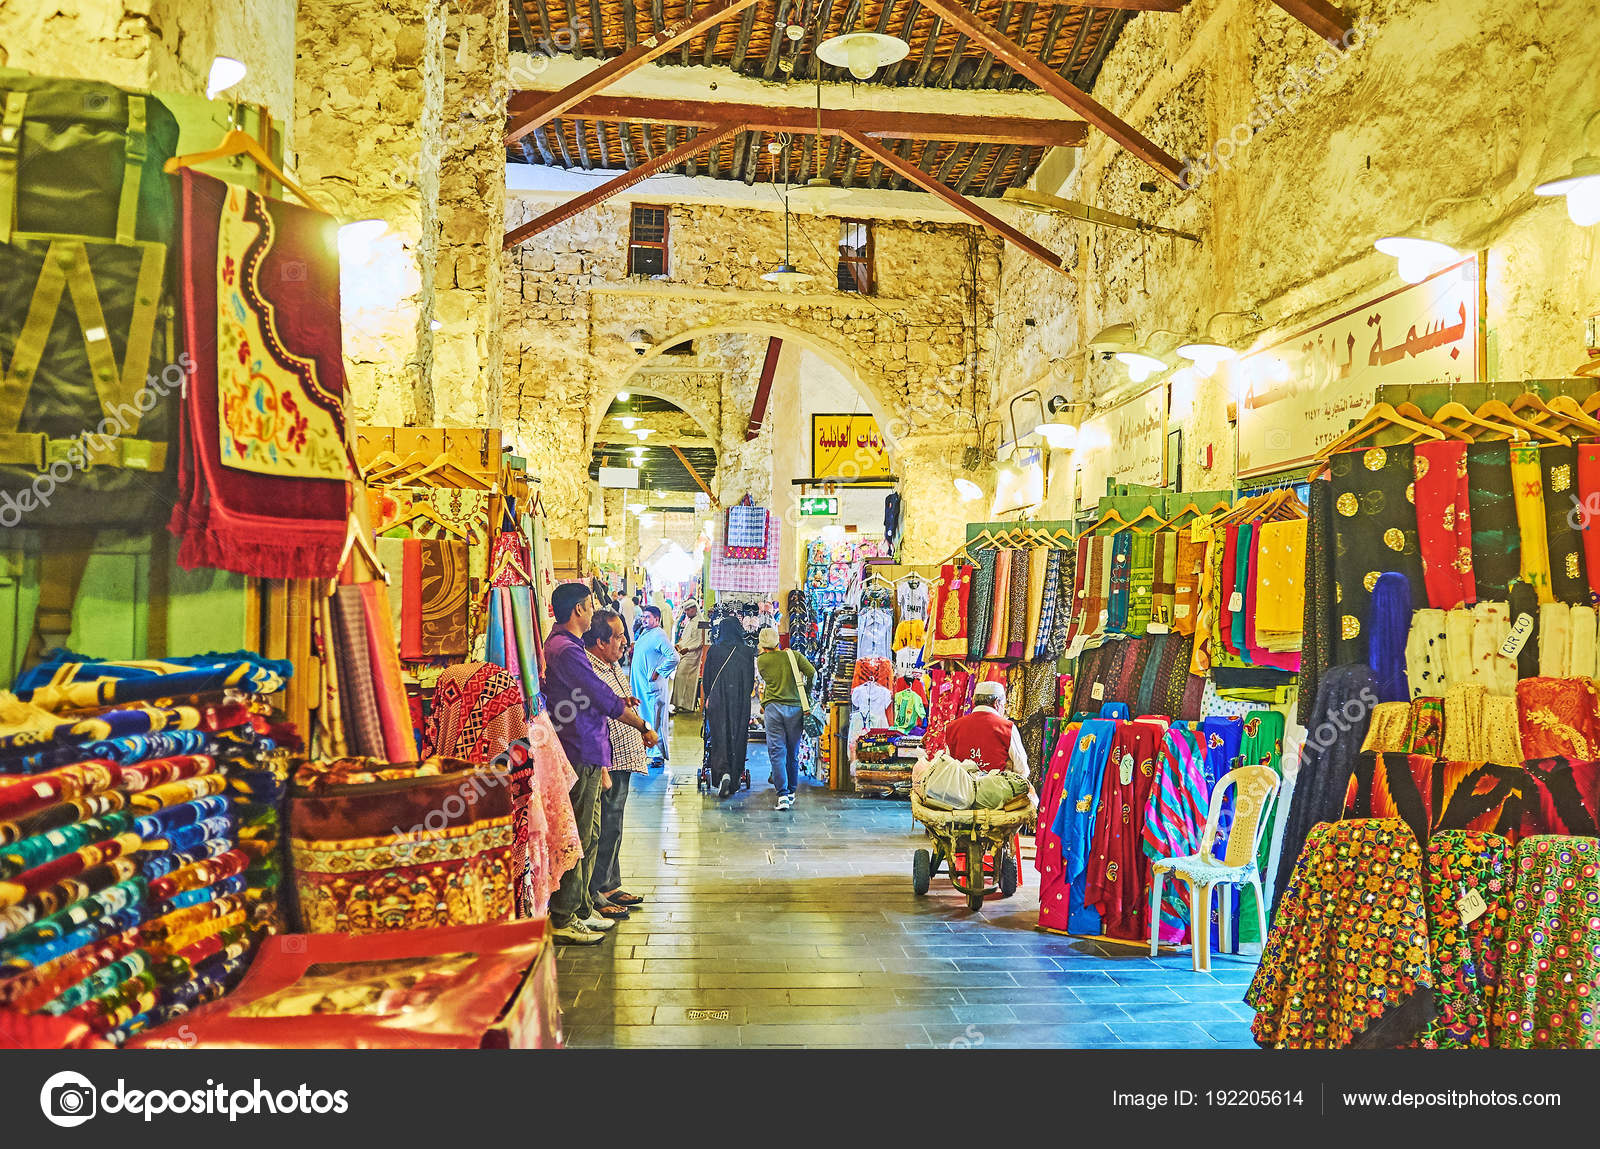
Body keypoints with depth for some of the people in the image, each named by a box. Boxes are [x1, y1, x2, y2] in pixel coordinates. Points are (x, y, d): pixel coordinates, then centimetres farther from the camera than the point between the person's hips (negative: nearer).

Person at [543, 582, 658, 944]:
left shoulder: (559, 645, 16)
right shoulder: (566, 650, -18)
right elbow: (605, 701, -16)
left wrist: (616, 700, 10)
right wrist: (643, 727, -5)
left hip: (585, 756, 11)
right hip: (581, 755, -11)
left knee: (588, 836, 16)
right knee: (577, 838, -4)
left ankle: (581, 909, 25)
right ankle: (562, 921, 4)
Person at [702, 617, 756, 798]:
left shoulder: (713, 650, -3)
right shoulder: (747, 653, -1)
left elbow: (707, 676, 1)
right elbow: (751, 680, 4)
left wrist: (708, 697, 15)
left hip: (718, 700, -1)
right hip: (741, 702, 1)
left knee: (719, 736, 1)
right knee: (738, 737, 8)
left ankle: (723, 772, -20)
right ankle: (735, 780, 13)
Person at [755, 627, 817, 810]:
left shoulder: (761, 661, 8)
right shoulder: (793, 655, 8)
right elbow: (812, 673, -3)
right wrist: (807, 694, 14)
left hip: (773, 707, -1)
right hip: (795, 707, 1)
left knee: (777, 752, -3)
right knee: (793, 752, 13)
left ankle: (783, 795, -15)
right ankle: (791, 792, 23)